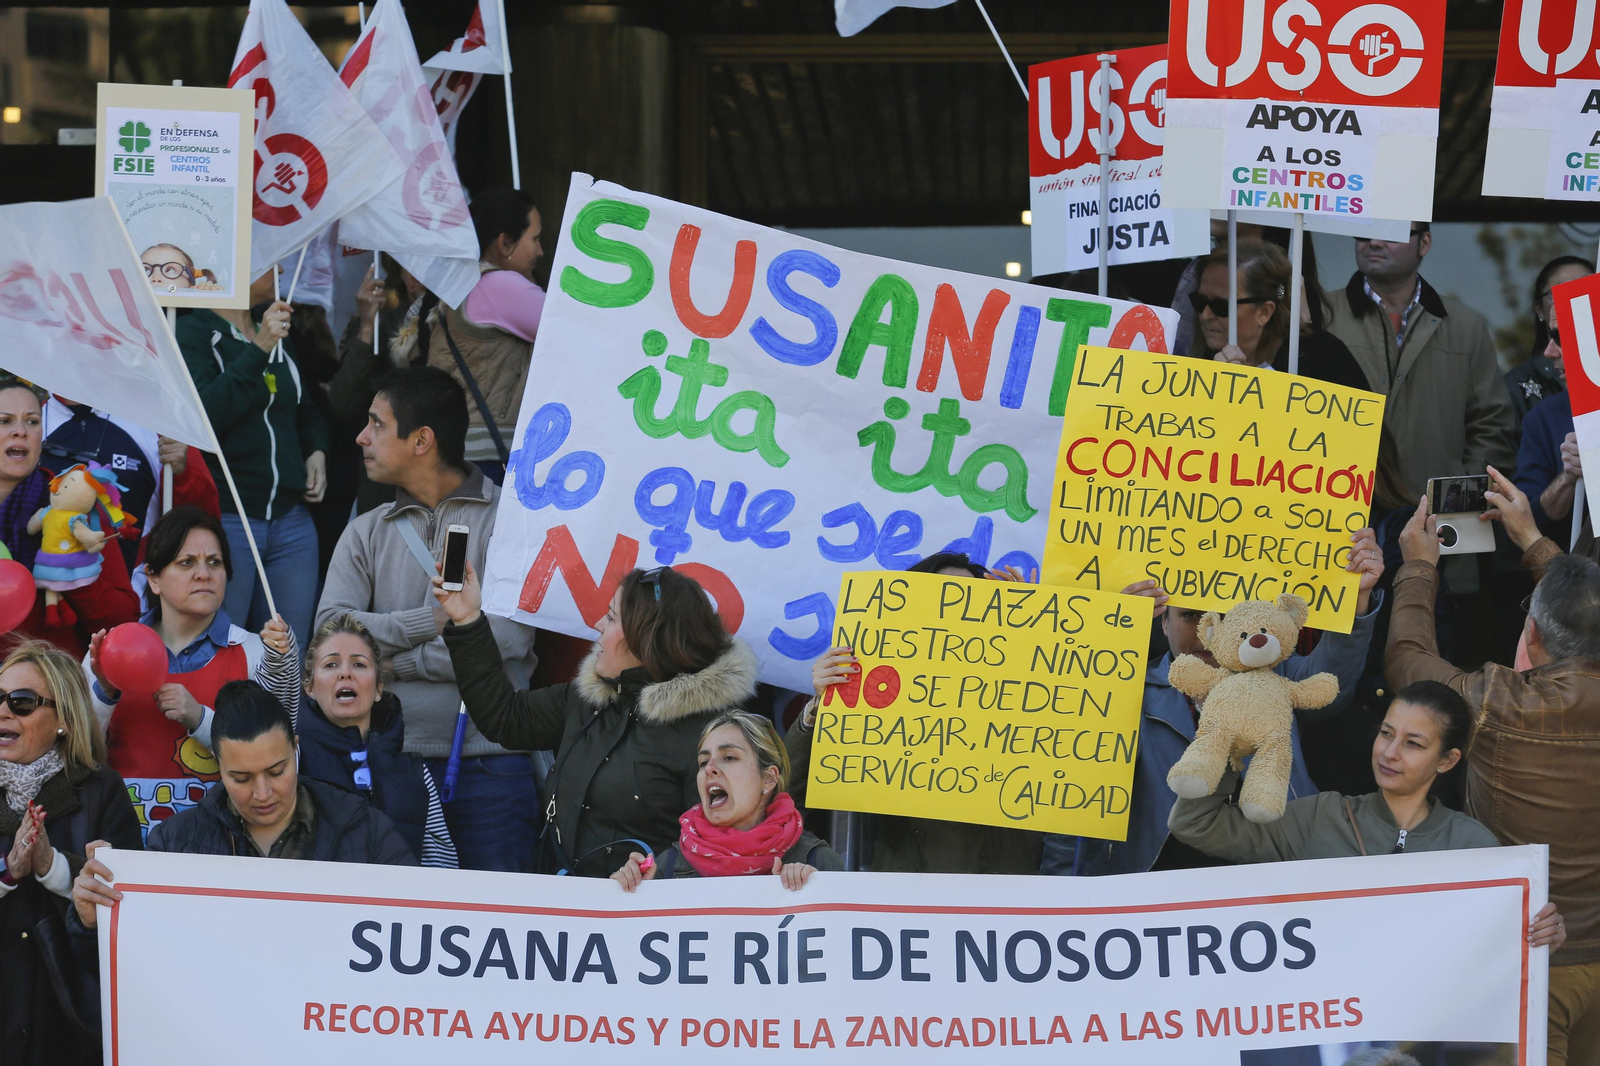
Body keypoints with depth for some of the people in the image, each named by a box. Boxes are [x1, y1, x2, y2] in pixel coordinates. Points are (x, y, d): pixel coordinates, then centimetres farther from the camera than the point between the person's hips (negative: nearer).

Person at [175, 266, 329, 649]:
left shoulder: (278, 332, 18)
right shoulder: (193, 332, -4)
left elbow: (306, 412, 31)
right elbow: (204, 413, -20)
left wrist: (317, 451, 12)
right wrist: (257, 350, -21)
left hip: (291, 520, 7)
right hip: (224, 520, -7)